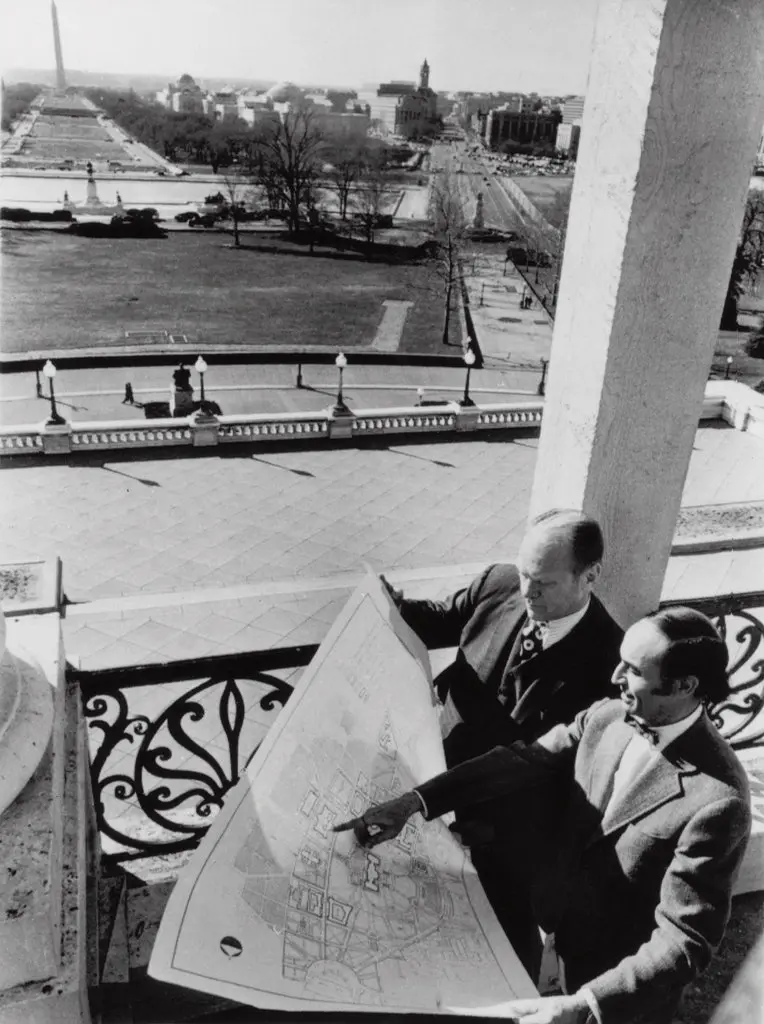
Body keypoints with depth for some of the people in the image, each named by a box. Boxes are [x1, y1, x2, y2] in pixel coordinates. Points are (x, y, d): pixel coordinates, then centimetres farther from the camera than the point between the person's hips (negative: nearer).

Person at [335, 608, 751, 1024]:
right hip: (569, 936, 5)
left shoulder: (717, 801, -31)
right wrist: (415, 801, -18)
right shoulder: (605, 717, -12)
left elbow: (685, 939, -28)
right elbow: (521, 761, -11)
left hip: (625, 988, -5)